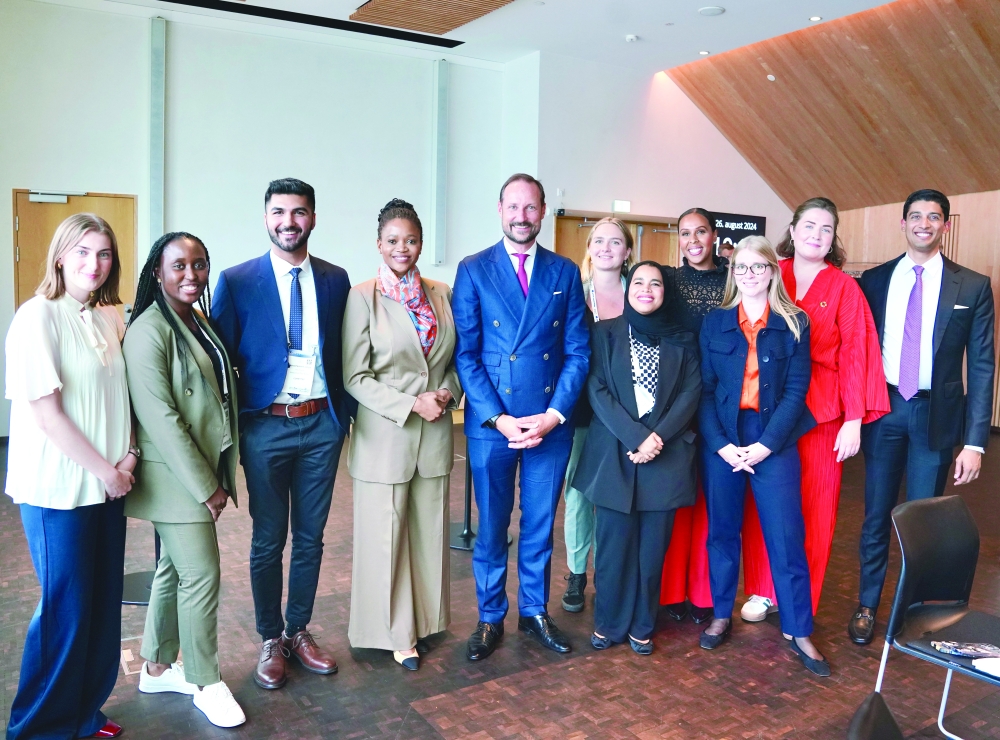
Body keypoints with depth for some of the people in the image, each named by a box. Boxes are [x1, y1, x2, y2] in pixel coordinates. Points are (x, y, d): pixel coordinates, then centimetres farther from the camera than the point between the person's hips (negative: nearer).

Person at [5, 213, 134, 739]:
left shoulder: (110, 318, 8)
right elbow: (46, 413, -15)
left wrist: (128, 457, -3)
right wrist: (104, 471, -11)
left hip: (108, 484, 6)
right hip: (59, 488, -6)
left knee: (103, 602, 13)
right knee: (65, 605, 4)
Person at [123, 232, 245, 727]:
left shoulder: (198, 320, 9)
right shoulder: (149, 331, -17)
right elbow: (160, 419, -21)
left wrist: (218, 476, 12)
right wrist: (205, 486, -18)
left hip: (203, 470, 8)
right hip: (175, 477, -8)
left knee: (174, 569, 18)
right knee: (201, 575, -1)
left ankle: (157, 669, 33)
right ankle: (206, 683, 17)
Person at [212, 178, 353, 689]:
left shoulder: (335, 280, 4)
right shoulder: (237, 281, -4)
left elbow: (343, 352, 8)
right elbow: (222, 358, -2)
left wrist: (344, 413, 4)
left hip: (322, 423, 3)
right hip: (265, 426, -2)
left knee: (310, 537, 14)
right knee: (267, 541, 9)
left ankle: (299, 632, 31)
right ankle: (270, 640, 27)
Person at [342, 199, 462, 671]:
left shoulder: (441, 294, 7)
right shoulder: (363, 297, -6)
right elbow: (354, 376, -9)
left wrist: (448, 392, -5)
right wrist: (410, 404, -15)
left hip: (435, 434, 4)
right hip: (384, 435, -4)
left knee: (429, 531, 14)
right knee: (385, 536, 6)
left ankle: (425, 618, 32)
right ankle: (394, 632, 23)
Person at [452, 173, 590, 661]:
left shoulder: (565, 272, 5)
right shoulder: (473, 271, -1)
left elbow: (577, 352, 3)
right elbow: (465, 355, -4)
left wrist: (554, 414, -9)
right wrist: (498, 418, -12)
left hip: (551, 422, 2)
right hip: (491, 421, -1)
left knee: (540, 525, 14)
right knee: (491, 527, 11)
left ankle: (535, 612, 32)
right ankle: (490, 618, 28)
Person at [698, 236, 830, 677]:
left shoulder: (794, 324, 3)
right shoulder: (715, 322, 6)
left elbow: (796, 390, -3)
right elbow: (704, 388, 1)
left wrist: (766, 444, -12)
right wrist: (721, 444, -10)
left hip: (774, 440, -1)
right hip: (721, 439, 2)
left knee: (787, 537, 0)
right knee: (722, 530, 9)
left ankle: (799, 631, 13)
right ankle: (721, 615, 26)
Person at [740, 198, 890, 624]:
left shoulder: (844, 289, 0)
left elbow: (855, 354, -3)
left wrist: (854, 421, -8)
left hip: (821, 412, -1)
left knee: (813, 508, 6)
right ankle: (764, 590, 23)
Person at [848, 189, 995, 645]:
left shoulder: (972, 287, -1)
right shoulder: (875, 280, 3)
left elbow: (981, 367, -2)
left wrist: (975, 441, -7)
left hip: (937, 414, -1)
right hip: (884, 409, 1)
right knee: (876, 516, 10)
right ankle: (867, 606, 26)